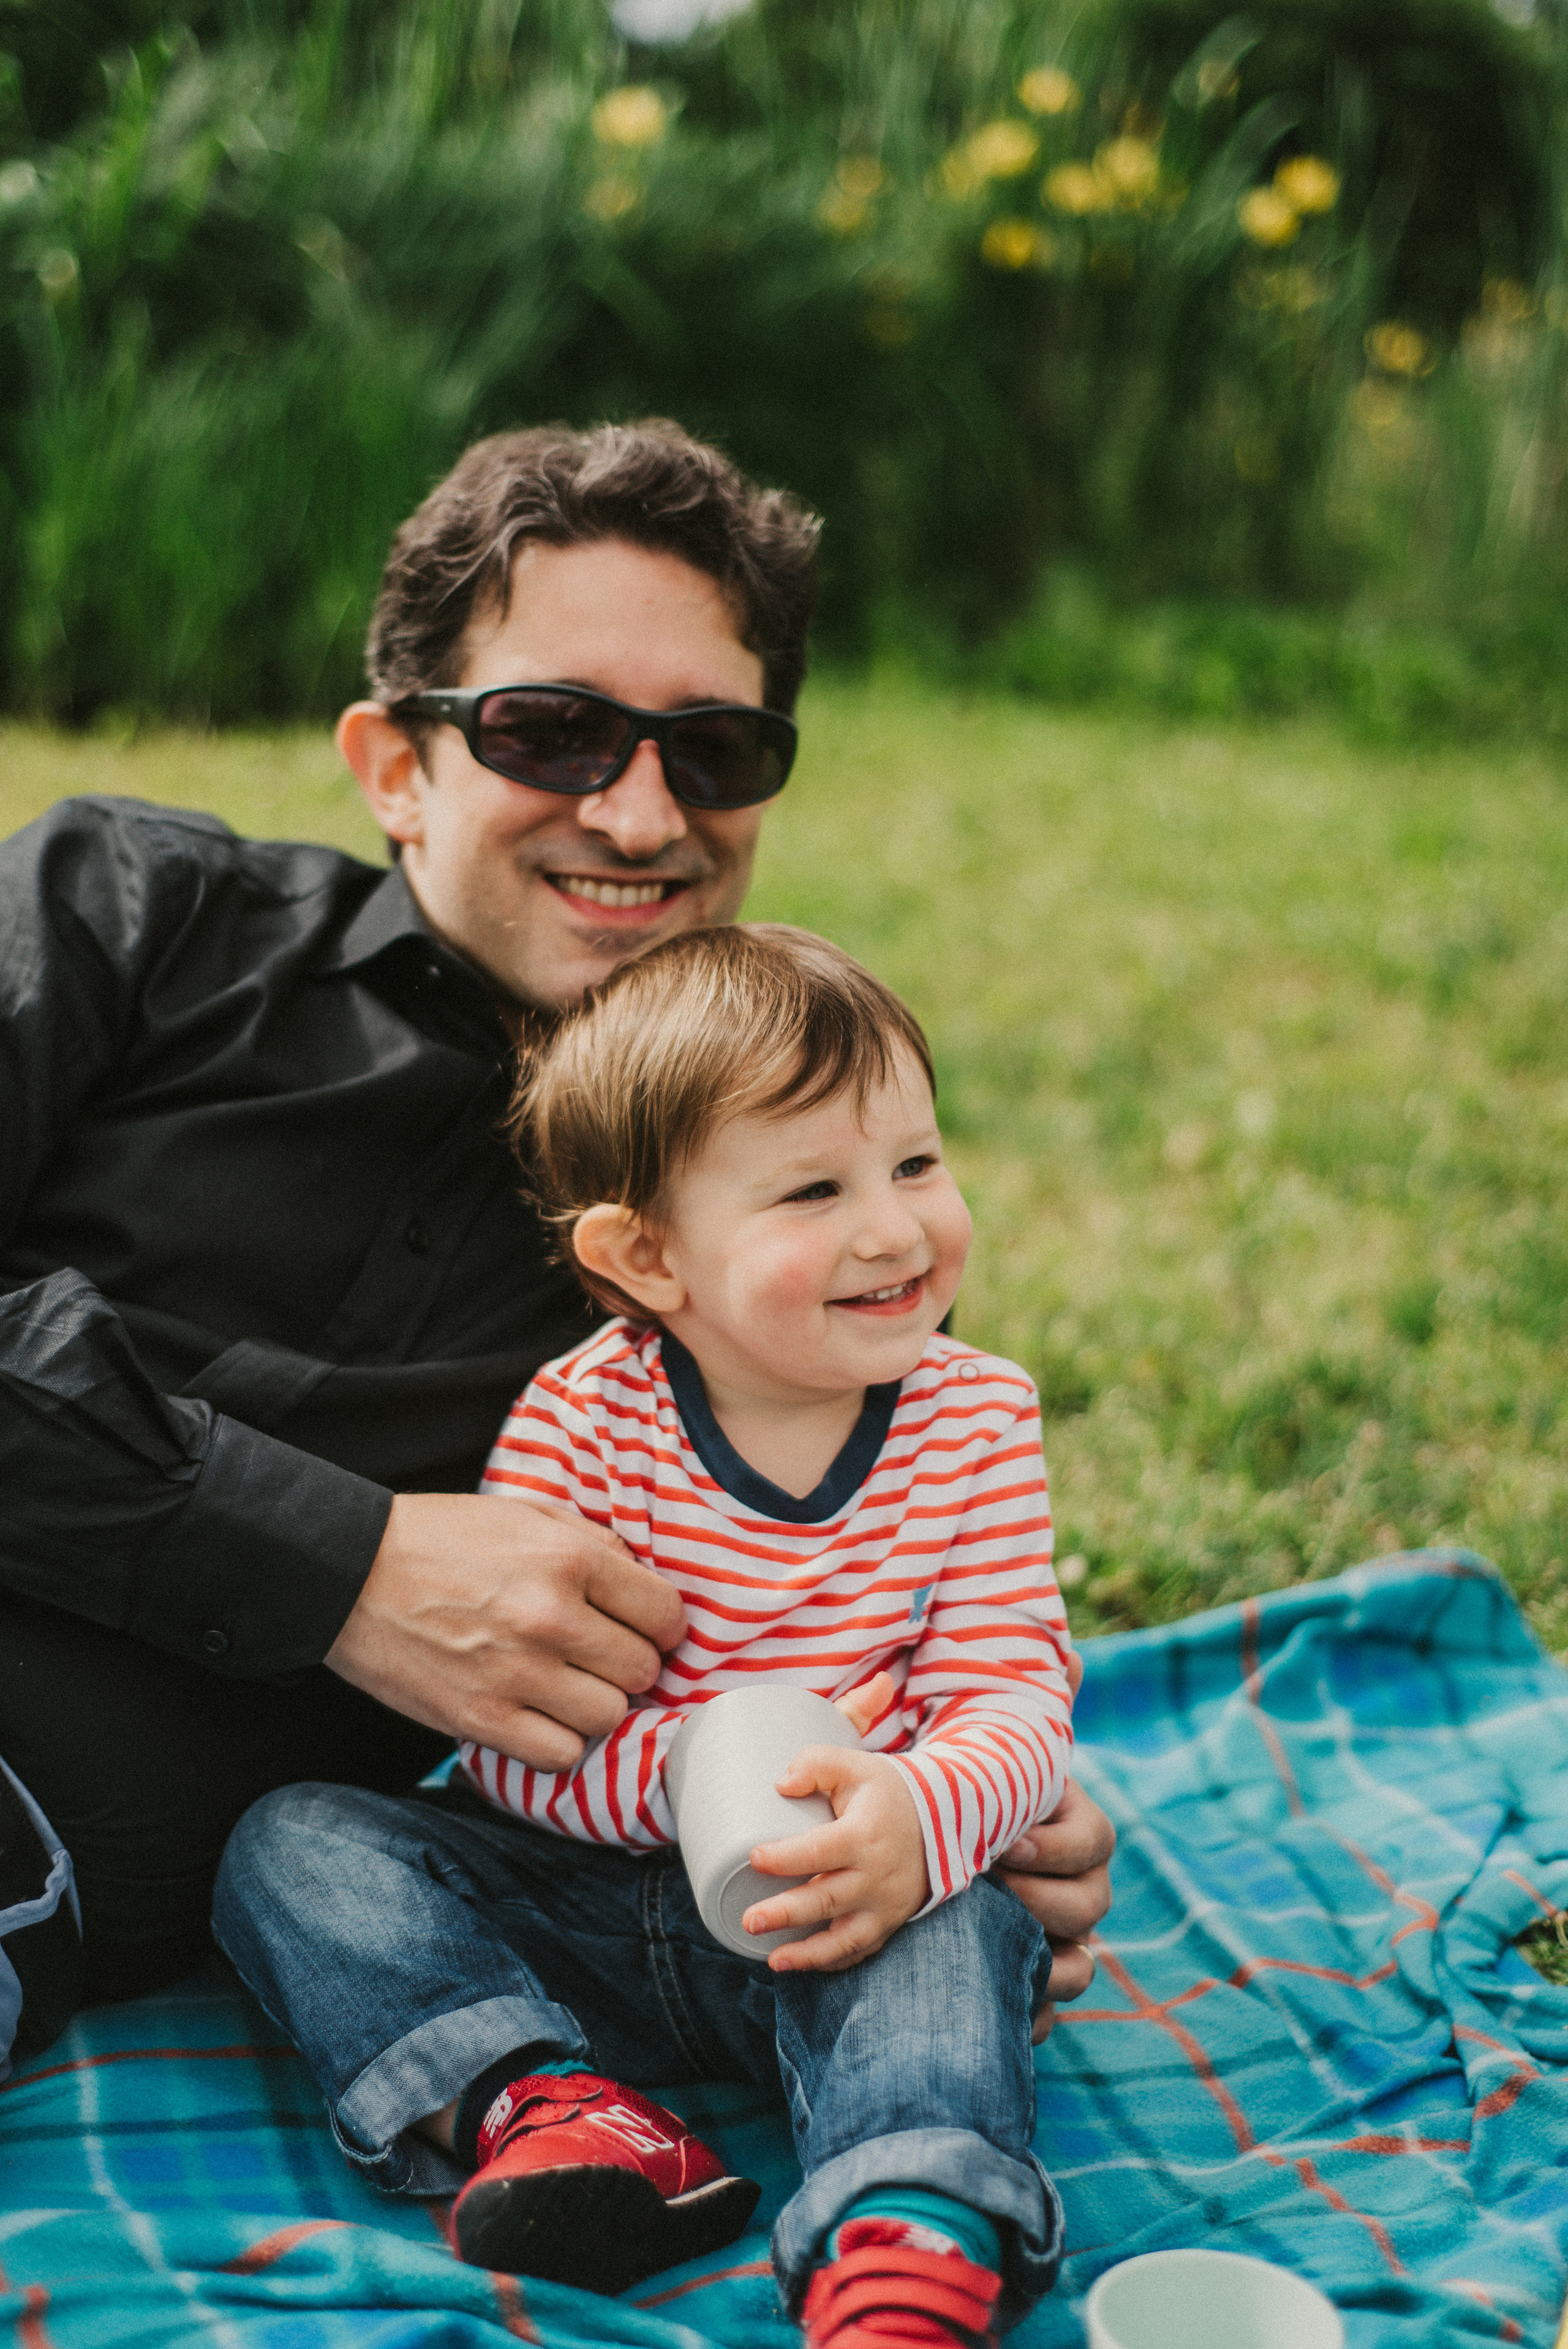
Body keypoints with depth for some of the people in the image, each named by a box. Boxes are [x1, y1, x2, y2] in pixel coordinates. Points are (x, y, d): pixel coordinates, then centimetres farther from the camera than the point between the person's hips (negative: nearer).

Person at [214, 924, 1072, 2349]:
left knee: (952, 1930, -33)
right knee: (293, 1847, -16)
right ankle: (545, 2105, -34)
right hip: (576, 1904, 1)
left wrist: (924, 1813, -34)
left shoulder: (974, 1420, -5)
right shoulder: (578, 1422, -10)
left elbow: (1012, 1699, -10)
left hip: (831, 1917, -1)